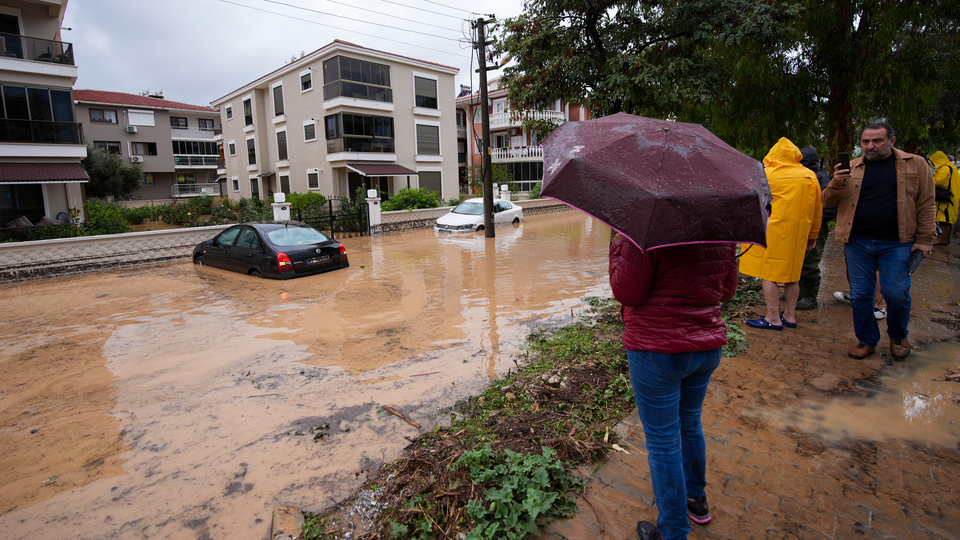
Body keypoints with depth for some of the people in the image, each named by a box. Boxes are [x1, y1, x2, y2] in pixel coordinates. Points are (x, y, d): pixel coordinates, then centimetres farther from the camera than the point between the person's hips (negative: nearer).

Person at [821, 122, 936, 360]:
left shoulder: (916, 165, 3)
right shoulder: (851, 168, 6)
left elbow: (926, 204, 3)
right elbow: (828, 201, 5)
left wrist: (924, 239, -1)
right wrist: (836, 185, -16)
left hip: (896, 243, -2)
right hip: (857, 243, 2)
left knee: (897, 293, 0)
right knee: (860, 294, 6)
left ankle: (898, 337, 26)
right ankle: (866, 340, 22)